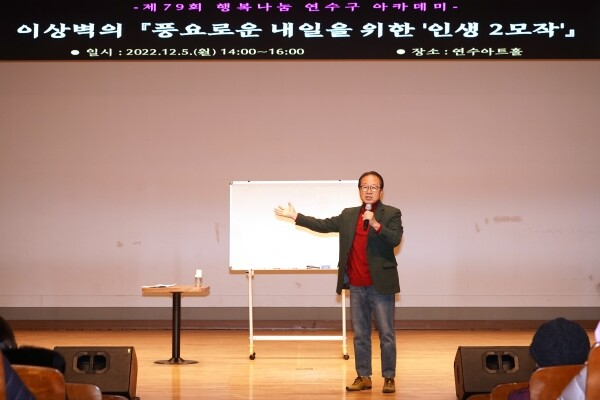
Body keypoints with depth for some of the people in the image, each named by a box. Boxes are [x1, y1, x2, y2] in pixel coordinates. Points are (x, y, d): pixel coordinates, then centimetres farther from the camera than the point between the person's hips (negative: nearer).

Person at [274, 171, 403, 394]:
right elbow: (323, 225, 14)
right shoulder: (349, 215, 11)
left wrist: (376, 224, -29)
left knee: (386, 334, 1)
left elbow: (395, 240, -17)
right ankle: (363, 377, 17)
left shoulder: (391, 214, -3)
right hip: (356, 286, 5)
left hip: (381, 284, -5)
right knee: (360, 335, 10)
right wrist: (295, 216, 12)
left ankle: (389, 378, 7)